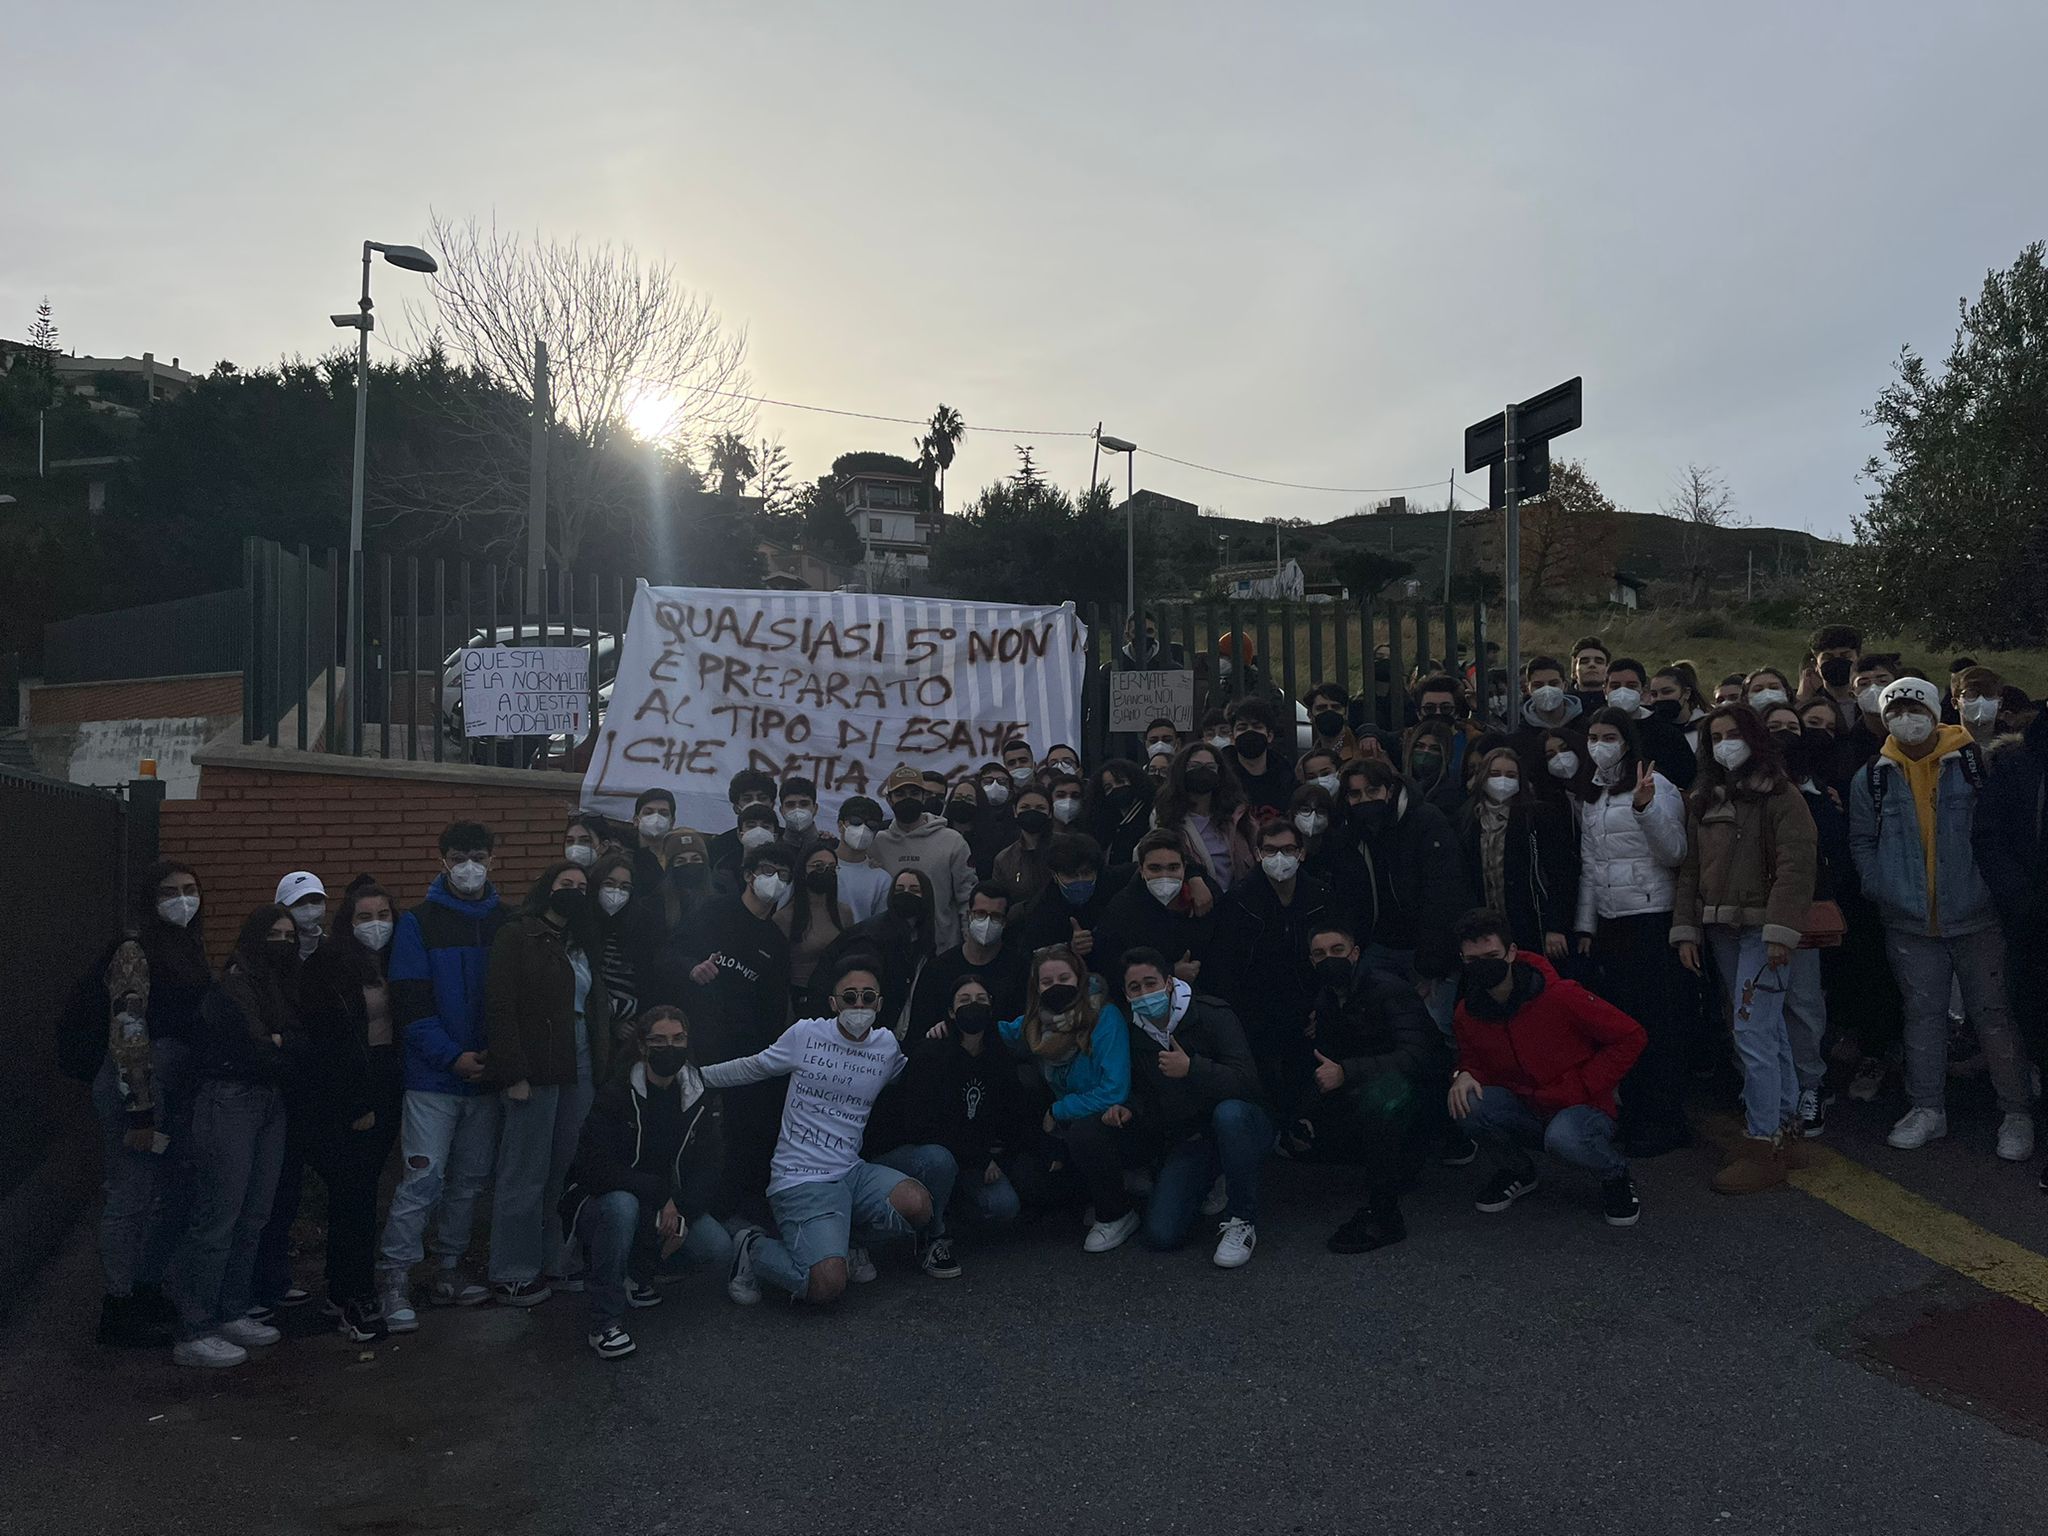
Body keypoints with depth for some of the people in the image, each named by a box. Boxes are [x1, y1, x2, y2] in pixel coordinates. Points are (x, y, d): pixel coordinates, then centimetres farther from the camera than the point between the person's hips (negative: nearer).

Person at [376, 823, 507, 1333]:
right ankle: (392, 1281, 4)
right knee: (422, 1178, -7)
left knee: (469, 1179, 12)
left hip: (486, 1074, 4)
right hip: (434, 1078, -4)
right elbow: (411, 1005, -9)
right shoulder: (419, 923, -3)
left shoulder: (504, 923, 7)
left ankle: (448, 1272, 25)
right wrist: (454, 1057, -17)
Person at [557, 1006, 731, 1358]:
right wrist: (661, 1194, -28)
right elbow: (596, 1169, -24)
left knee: (719, 1249, -18)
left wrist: (682, 1212, -19)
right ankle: (603, 1325, -25)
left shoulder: (697, 1101, 0)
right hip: (602, 1203, -4)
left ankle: (640, 1273, 11)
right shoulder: (615, 1096, -15)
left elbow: (706, 1171, -1)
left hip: (668, 1207, 5)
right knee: (622, 1204, -39)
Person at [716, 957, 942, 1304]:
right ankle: (753, 1248, 9)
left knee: (918, 1205, -25)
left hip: (852, 1171, 5)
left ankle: (848, 1235, 7)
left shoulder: (888, 1046, 7)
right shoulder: (805, 1034, -3)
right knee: (827, 1286, -24)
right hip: (800, 1179, -5)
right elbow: (752, 1068, 11)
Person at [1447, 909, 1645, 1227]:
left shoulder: (1560, 996, -22)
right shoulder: (1468, 1012, -7)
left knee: (1562, 1138, -38)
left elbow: (1630, 1037, -15)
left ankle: (1616, 1176, -2)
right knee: (1466, 1104, -24)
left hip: (1582, 1108, -4)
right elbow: (1473, 1057, 13)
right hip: (1524, 1110, 4)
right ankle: (1517, 1171, 6)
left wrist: (1581, 1087, -16)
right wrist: (1465, 1075, -13)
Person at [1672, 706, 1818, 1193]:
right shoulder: (1701, 800, 13)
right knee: (1769, 1028, 15)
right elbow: (1689, 868, 14)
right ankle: (1784, 1123, 24)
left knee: (1753, 1033, -10)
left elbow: (1795, 866, -14)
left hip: (1761, 929, -6)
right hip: (1720, 930, 6)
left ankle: (1763, 1144, -3)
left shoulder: (1779, 795, -6)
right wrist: (1686, 929, 8)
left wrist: (1780, 930, -21)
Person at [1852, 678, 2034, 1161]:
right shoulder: (1873, 778, 4)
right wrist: (1879, 888, -2)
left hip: (1974, 916, -2)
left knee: (1992, 1012, 4)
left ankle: (2016, 1112, 15)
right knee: (1923, 1012, 9)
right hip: (1909, 922, 2)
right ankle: (1927, 1108, 19)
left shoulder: (1974, 762, -4)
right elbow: (1862, 842, 10)